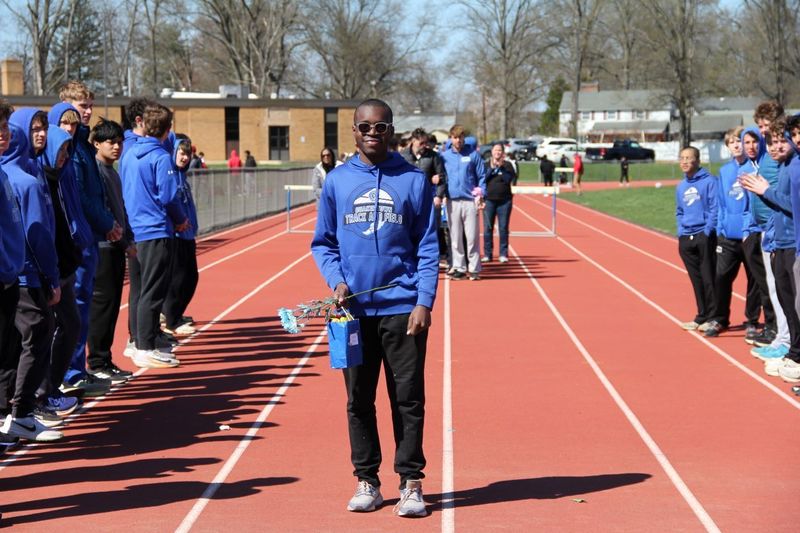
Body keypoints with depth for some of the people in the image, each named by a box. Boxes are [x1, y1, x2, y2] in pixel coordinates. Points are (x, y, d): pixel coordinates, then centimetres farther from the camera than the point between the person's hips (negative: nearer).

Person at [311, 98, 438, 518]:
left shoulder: (414, 181, 1)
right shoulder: (337, 181, 6)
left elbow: (427, 248, 0)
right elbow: (323, 243, 11)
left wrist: (424, 302, -8)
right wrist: (335, 281, -6)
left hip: (403, 309, -2)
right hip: (354, 309, 2)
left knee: (408, 400, 1)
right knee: (358, 400, 8)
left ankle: (411, 483, 10)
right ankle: (366, 481, 18)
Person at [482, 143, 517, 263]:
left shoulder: (507, 165, 6)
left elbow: (509, 180, -7)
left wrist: (501, 167, -12)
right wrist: (492, 168, -14)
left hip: (504, 200, -1)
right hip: (489, 200, 1)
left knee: (503, 228, 0)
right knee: (487, 228, 0)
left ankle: (503, 254, 5)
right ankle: (487, 254, 5)